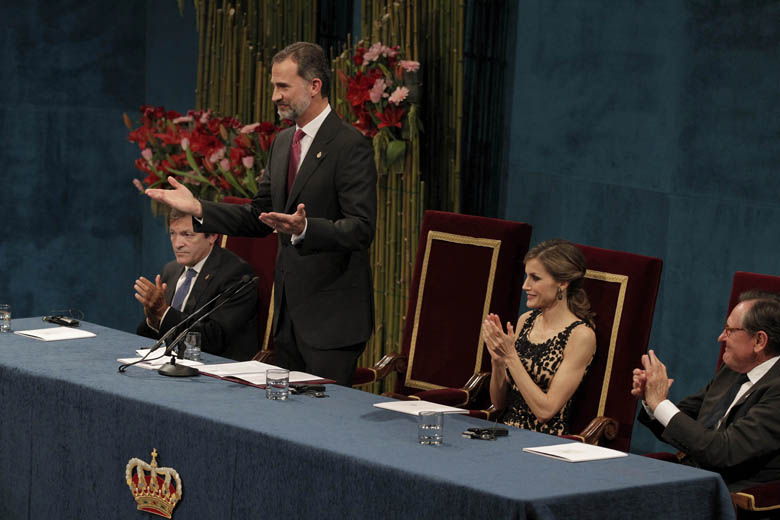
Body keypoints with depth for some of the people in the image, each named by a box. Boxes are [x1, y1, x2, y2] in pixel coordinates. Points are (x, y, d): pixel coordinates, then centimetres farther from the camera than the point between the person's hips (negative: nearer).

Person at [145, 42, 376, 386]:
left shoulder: (350, 145, -13)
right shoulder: (283, 142, 14)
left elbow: (361, 229, -20)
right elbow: (260, 216, 17)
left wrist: (304, 228, -36)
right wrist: (199, 209, 5)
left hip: (332, 318, -8)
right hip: (288, 312, 8)